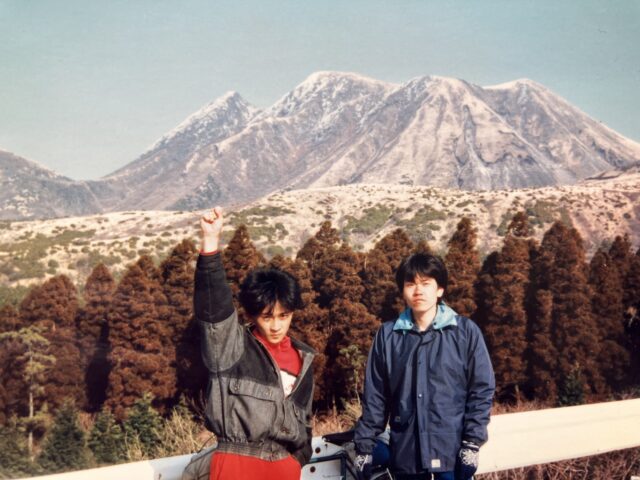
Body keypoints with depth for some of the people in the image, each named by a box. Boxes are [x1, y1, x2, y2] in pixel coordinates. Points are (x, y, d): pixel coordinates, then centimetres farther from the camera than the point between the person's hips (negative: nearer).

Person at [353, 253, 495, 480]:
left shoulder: (465, 331, -2)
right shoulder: (388, 335, 3)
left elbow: (481, 391, -2)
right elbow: (374, 396, 6)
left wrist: (472, 443, -9)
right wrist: (364, 445, 4)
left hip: (451, 450, -2)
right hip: (406, 450, 2)